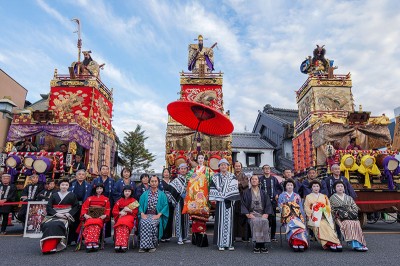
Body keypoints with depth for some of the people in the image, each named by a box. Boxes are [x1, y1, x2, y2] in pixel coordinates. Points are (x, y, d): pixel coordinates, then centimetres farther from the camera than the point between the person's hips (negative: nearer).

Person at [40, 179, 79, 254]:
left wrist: (69, 214, -9)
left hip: (66, 216, -2)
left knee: (56, 225, -33)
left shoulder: (72, 195, 14)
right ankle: (47, 247, -26)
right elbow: (48, 207, 8)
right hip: (53, 215, 3)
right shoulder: (53, 195, 19)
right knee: (47, 225, -30)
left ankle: (50, 247, -29)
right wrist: (56, 213, -9)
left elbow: (76, 207, 9)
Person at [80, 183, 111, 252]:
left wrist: (105, 215, -7)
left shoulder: (106, 199, 18)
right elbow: (84, 207, 14)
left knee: (96, 225, -36)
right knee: (90, 225, -35)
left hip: (100, 218, -1)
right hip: (90, 217, 1)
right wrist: (85, 215, -5)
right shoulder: (90, 198, 22)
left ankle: (94, 243, -45)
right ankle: (89, 243, -44)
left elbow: (108, 209, 13)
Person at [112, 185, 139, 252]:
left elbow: (135, 212, 9)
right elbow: (114, 211, 12)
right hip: (120, 217, 2)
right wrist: (120, 213, -7)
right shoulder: (119, 201, 16)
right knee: (119, 225, -34)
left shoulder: (134, 201, 11)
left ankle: (124, 245, -41)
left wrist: (129, 210, -10)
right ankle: (118, 245, -39)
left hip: (130, 216, -2)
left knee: (125, 225, -36)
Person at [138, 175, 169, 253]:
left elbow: (165, 205, 1)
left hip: (156, 215, -1)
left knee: (151, 224, -34)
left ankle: (152, 245, -20)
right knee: (143, 223, -32)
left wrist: (159, 215, -12)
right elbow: (140, 205, 9)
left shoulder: (162, 194, 11)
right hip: (146, 215, 2)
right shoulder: (145, 194, 16)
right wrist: (142, 213, -9)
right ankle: (144, 246, -27)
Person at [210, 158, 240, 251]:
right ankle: (220, 243, 6)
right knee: (220, 221, 0)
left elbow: (234, 189, 3)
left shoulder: (232, 177, 8)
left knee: (229, 221, 1)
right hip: (219, 202, 0)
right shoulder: (215, 177, 7)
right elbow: (213, 189, 4)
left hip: (229, 202, 1)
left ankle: (229, 243, 9)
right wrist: (213, 199, -5)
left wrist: (233, 199, -7)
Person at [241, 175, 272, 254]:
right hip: (251, 214, -1)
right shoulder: (246, 192, 12)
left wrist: (266, 214, -5)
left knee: (264, 221, -33)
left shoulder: (263, 193, 18)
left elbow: (268, 204, 12)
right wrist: (248, 214, -9)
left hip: (262, 214, 2)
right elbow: (243, 204, 5)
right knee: (255, 222, -35)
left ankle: (263, 244, -25)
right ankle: (256, 244, -28)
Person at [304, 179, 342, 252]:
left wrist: (323, 214, -3)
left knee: (328, 226, -29)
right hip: (314, 217, -2)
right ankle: (331, 244, -36)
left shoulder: (324, 196, 23)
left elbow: (328, 207, 16)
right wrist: (313, 214, -9)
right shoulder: (308, 197, 15)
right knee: (321, 225, -31)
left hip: (324, 217, 2)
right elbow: (307, 208, 6)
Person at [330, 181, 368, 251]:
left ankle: (360, 244, -34)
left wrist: (352, 213, -5)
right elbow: (332, 210, 2)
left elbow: (355, 207, 16)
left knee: (356, 224, -28)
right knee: (348, 224, -32)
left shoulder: (349, 198, 24)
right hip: (340, 218, -3)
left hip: (351, 216, 3)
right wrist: (343, 214, -10)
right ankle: (356, 245, -39)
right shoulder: (332, 198, 12)